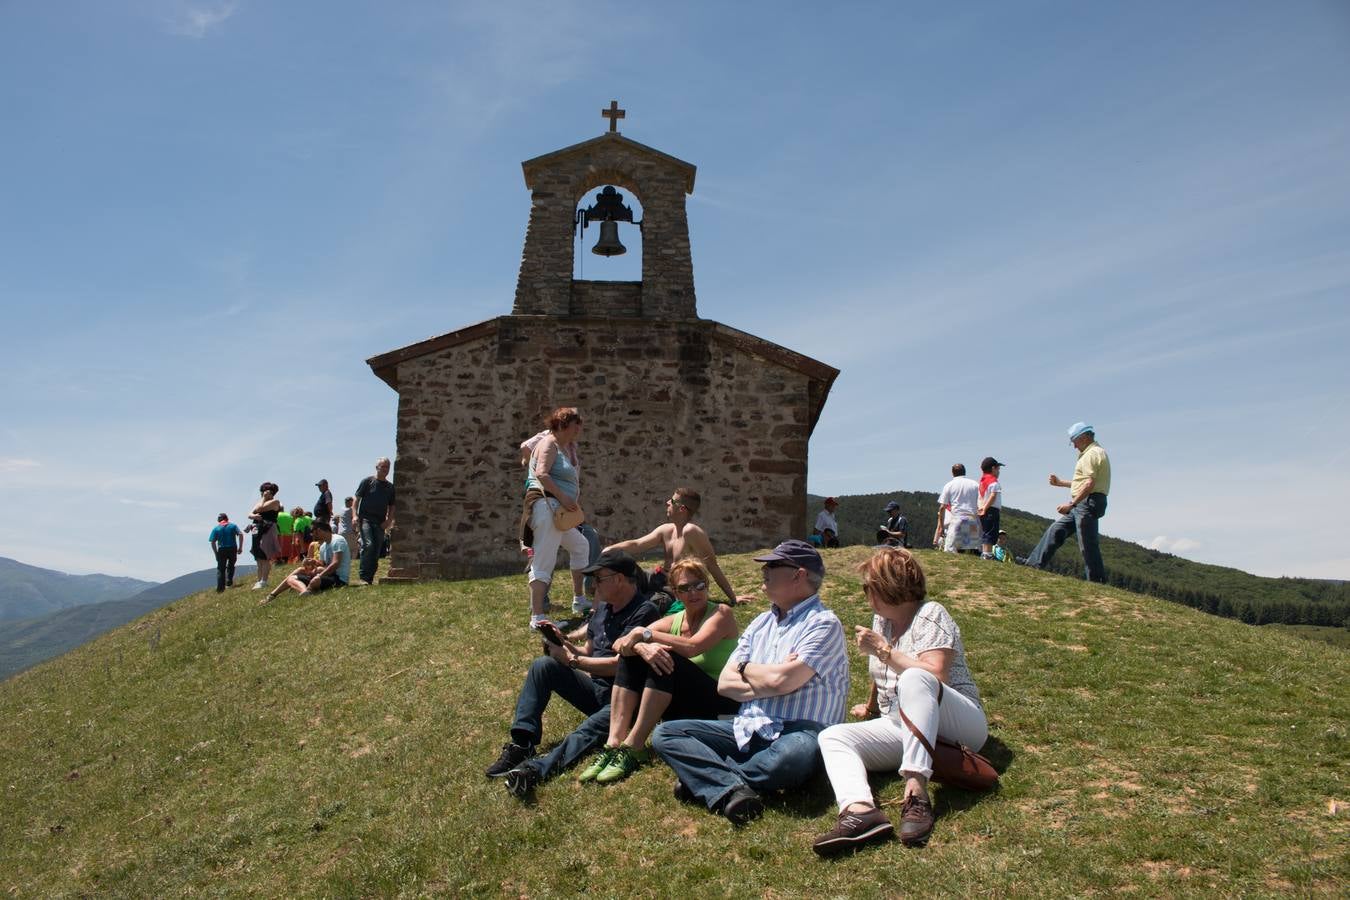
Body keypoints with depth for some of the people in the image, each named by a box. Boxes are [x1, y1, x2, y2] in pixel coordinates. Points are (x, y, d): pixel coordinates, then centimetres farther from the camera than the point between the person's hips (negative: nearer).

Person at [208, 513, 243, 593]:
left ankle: (220, 588, 2)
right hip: (233, 549, 1)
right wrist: (240, 547, -3)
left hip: (222, 550, -1)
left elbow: (213, 543, -3)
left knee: (220, 569, 7)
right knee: (231, 566, 23)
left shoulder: (216, 529, 4)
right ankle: (229, 582, 14)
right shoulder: (233, 526, 6)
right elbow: (241, 534, -6)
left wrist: (216, 553, 4)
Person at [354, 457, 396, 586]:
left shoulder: (390, 487, 15)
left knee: (376, 551, 3)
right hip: (365, 519, -5)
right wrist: (355, 515, -12)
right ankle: (363, 577, -19)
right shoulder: (367, 481, 4)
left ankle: (370, 578, 11)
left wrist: (389, 520, 3)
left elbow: (392, 507, 19)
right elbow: (357, 499, 2)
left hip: (380, 523, 5)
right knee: (368, 545, -22)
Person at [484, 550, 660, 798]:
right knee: (543, 665, -10)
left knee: (589, 731, -39)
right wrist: (564, 643, -1)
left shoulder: (643, 612, -15)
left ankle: (537, 768, -63)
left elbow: (619, 664, -21)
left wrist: (571, 660, -13)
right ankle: (522, 745, -22)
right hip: (596, 689, 9)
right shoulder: (603, 608, 13)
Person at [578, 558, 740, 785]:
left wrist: (644, 634, -22)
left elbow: (693, 647, -26)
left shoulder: (721, 613, -5)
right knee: (632, 655, -10)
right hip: (681, 707, 6)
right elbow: (619, 644, -5)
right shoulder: (673, 621, 9)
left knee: (668, 659, -29)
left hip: (720, 704, -6)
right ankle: (614, 744, -23)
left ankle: (632, 748, -29)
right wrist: (641, 646, -28)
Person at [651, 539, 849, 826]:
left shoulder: (823, 623, -6)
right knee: (665, 734, -7)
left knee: (795, 754, -41)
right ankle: (734, 789, -30)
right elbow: (724, 684, 8)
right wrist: (769, 680, -8)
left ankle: (708, 778, -18)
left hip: (796, 732, -7)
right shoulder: (762, 622, 17)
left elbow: (781, 680, -20)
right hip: (747, 730, 7)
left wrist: (745, 669, 1)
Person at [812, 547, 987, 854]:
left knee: (914, 678, -38)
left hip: (954, 725, -7)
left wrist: (883, 651, -18)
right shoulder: (882, 618, 15)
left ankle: (916, 793, -47)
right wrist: (871, 706, 39)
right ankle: (860, 810, -51)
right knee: (832, 736, -19)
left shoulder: (930, 615, -7)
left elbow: (934, 676, -22)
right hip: (901, 728, 7)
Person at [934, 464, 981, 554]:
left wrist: (941, 526, 8)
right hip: (973, 519, 2)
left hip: (957, 518, -2)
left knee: (950, 550, -4)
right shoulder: (975, 485, 12)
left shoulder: (949, 485, 8)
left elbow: (942, 507, 4)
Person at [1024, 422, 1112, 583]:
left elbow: (1089, 484, -23)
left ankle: (1097, 581, -3)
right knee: (1056, 529, 10)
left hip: (1088, 503, -11)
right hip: (1082, 504, 11)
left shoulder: (1092, 453, -13)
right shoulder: (1093, 453, 21)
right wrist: (1061, 483, 27)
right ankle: (1035, 564, 12)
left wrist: (1071, 504, -22)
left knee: (1087, 545, -8)